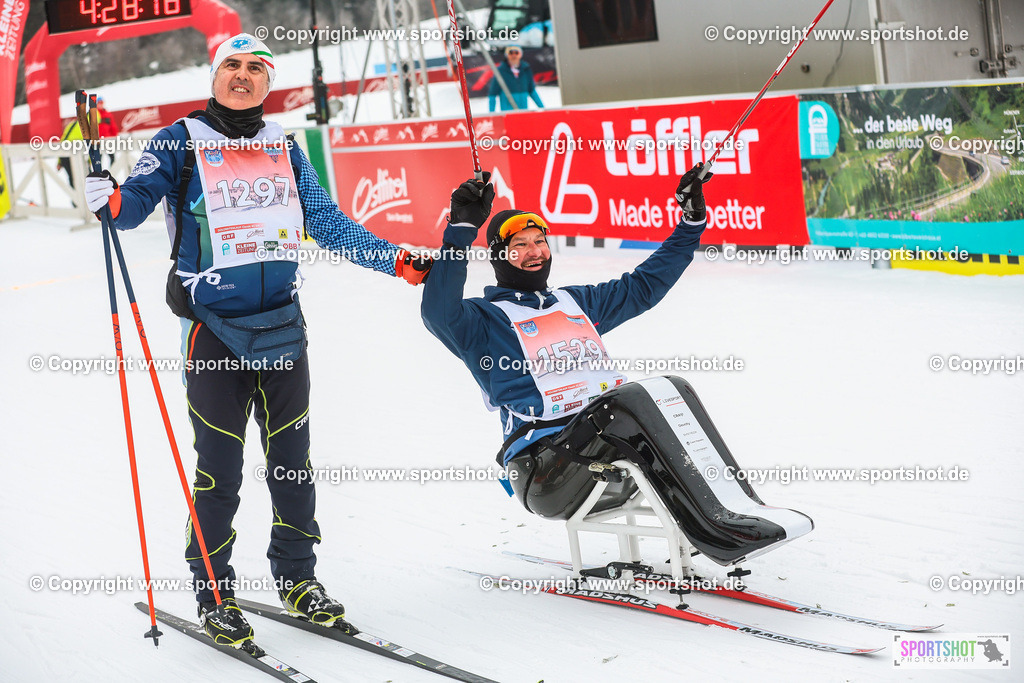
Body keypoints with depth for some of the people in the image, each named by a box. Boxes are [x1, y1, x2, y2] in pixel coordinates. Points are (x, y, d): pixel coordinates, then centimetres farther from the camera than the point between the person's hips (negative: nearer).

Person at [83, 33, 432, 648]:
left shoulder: (284, 149, 12)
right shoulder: (181, 141, 1)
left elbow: (328, 223, 15)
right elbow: (137, 203, -7)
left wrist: (399, 262, 10)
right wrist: (109, 198, -30)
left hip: (283, 325, 4)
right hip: (214, 329, -4)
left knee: (292, 460, 10)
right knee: (219, 469, -1)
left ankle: (298, 579, 24)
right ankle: (214, 595, 12)